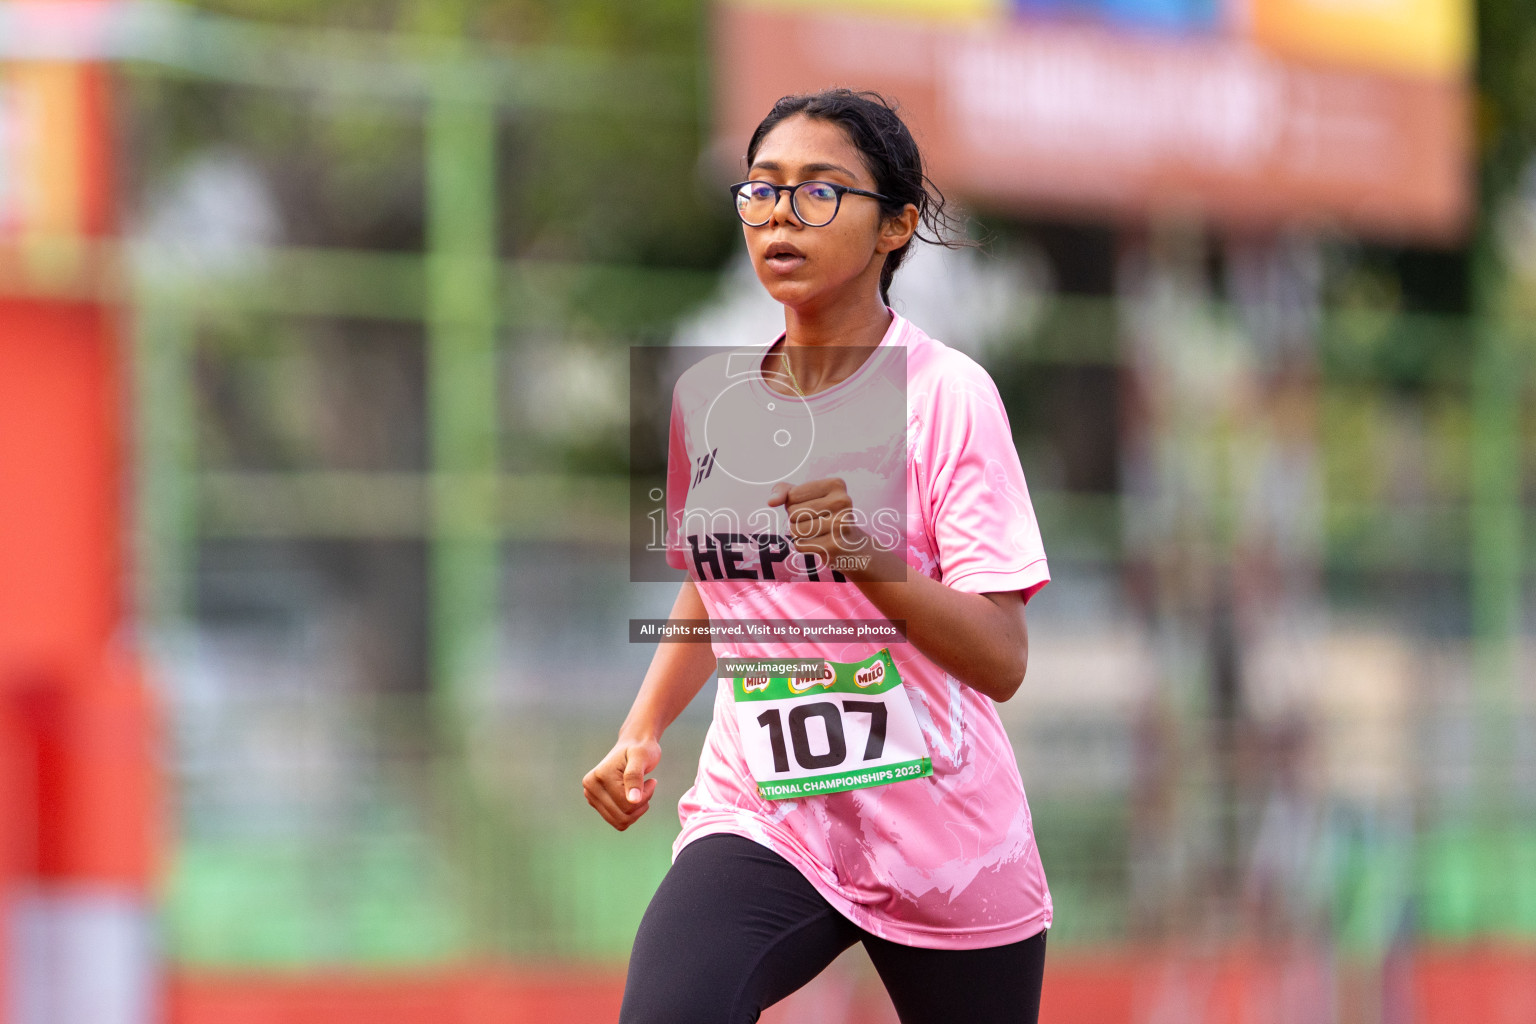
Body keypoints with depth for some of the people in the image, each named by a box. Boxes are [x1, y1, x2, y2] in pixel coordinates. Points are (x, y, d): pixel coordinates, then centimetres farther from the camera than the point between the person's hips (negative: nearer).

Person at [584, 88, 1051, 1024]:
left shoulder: (946, 394, -9)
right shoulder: (708, 397, 6)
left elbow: (1001, 662, -14)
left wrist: (866, 555, -29)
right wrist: (642, 732, 10)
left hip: (946, 847, -1)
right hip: (760, 822, 1)